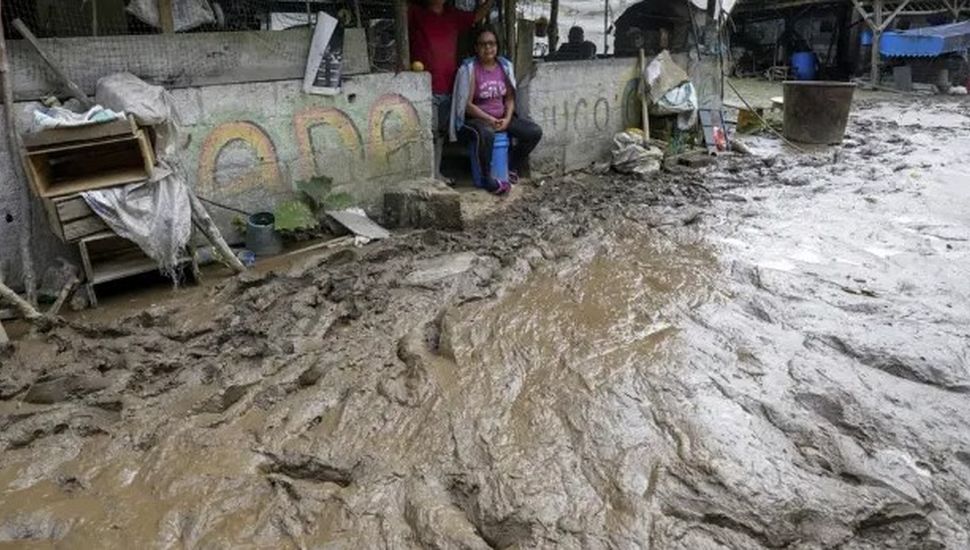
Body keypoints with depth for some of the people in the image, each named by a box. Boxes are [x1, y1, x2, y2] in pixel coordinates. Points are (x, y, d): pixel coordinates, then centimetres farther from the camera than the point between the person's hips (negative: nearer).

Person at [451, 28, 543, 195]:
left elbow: (510, 98, 8)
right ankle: (487, 179, -19)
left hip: (502, 117, 6)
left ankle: (512, 168, 9)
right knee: (486, 135, -41)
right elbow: (467, 104, -14)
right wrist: (490, 120, -19)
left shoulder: (505, 66, 5)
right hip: (476, 118, -6)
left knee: (535, 132, -12)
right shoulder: (469, 68, -11)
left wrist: (507, 118, -10)